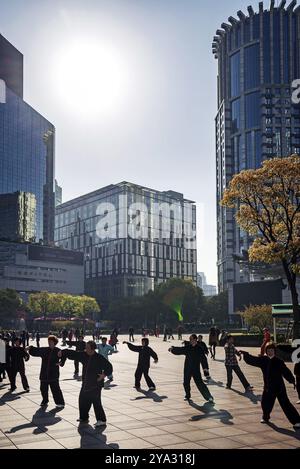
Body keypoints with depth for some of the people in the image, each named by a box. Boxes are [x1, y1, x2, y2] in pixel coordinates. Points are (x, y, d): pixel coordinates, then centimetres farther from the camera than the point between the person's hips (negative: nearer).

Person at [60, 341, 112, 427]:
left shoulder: (99, 358, -13)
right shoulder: (84, 355, 4)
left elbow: (109, 367, -9)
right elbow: (73, 354, 7)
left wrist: (104, 375, -18)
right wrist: (63, 352, -1)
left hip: (96, 384, -7)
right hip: (86, 383, 7)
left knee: (96, 402, -12)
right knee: (83, 400, 15)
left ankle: (102, 420, -5)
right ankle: (83, 418, 34)